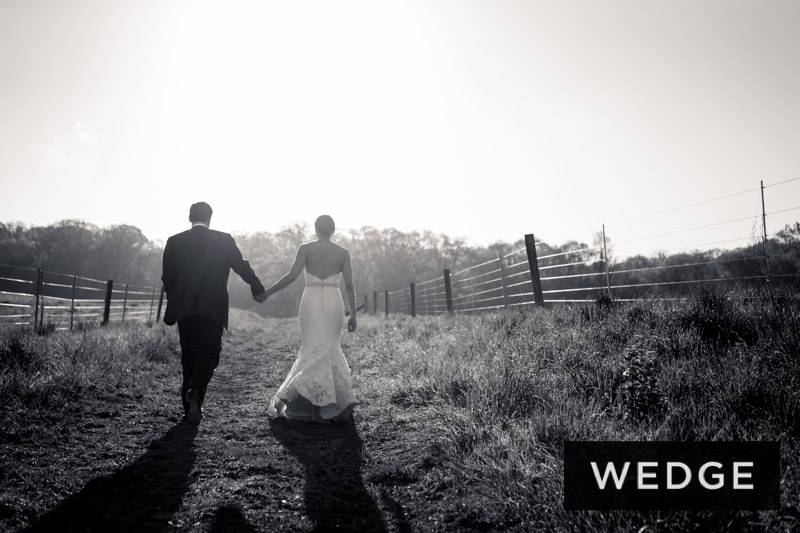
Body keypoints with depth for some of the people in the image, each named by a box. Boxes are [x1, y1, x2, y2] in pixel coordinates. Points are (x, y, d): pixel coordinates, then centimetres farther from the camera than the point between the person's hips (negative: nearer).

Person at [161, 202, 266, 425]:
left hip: (184, 310, 2)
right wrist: (258, 289, 19)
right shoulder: (224, 240, -1)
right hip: (213, 310, -2)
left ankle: (190, 408, 16)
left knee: (188, 357, 13)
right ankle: (195, 392, -19)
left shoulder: (174, 241, 3)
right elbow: (242, 267, 4)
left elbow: (167, 277, 4)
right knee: (208, 355, 7)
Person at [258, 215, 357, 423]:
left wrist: (267, 292, 2)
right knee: (329, 348, 13)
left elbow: (292, 275, -7)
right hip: (334, 303, 1)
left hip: (311, 302, -1)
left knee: (315, 349, 4)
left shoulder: (305, 248, 1)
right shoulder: (343, 253, 4)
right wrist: (353, 315, 7)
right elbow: (349, 285, 2)